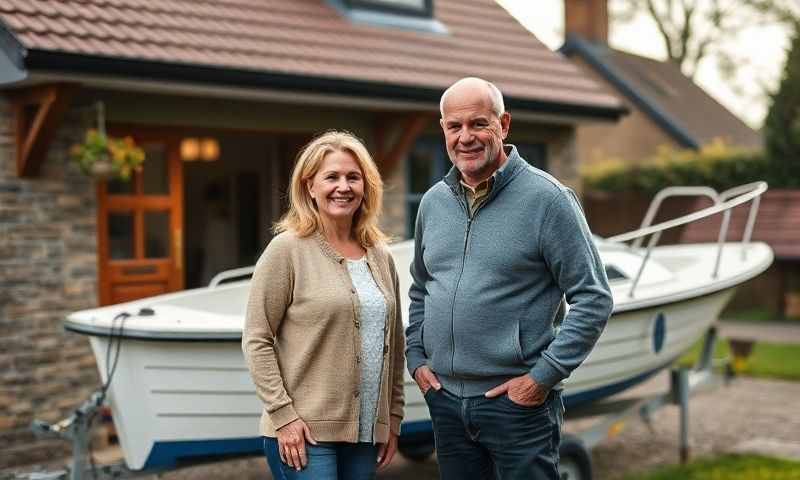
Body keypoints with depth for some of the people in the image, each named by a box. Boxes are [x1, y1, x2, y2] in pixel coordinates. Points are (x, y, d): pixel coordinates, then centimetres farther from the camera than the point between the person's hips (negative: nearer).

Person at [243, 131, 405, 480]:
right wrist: (283, 415, -13)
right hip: (304, 431, -5)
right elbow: (256, 342, -8)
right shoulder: (287, 249, -5)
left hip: (366, 434, 5)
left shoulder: (381, 257, 10)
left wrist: (393, 418, 12)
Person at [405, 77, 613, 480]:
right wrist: (416, 358, 9)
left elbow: (593, 300, -11)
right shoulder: (433, 202, 9)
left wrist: (543, 376, -14)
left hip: (518, 402, -5)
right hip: (445, 399, 6)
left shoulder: (546, 198, -10)